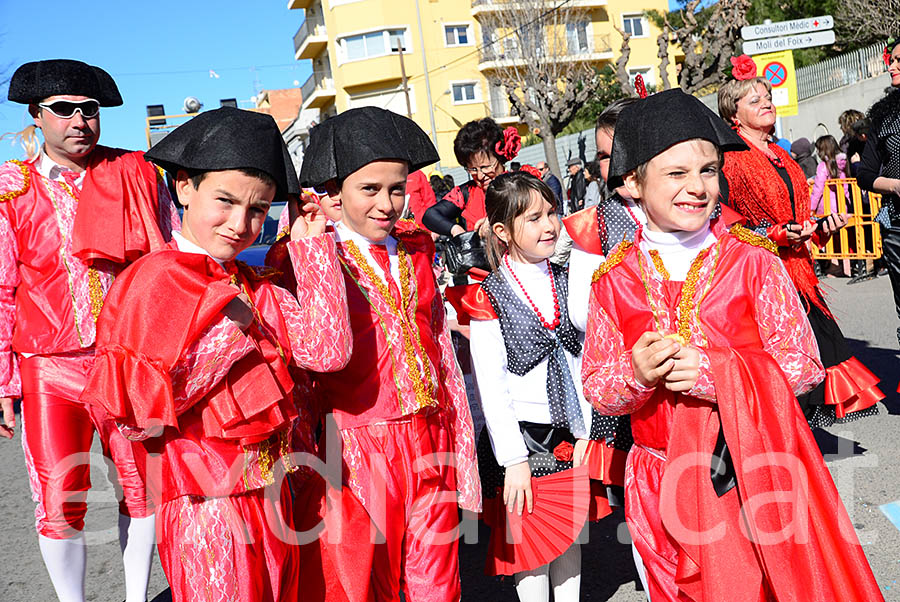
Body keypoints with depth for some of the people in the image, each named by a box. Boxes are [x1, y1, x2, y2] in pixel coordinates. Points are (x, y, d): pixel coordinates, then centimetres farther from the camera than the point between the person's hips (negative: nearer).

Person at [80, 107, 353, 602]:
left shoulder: (253, 288, 6)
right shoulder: (154, 282, -14)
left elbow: (328, 350, -7)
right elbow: (137, 414, -19)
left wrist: (311, 246, -5)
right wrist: (229, 333, -18)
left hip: (269, 494, 7)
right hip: (204, 505, -7)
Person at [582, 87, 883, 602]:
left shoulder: (752, 261, -6)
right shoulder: (615, 281, -2)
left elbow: (802, 366, -7)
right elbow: (598, 389, 2)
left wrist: (720, 374, -21)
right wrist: (636, 374, -20)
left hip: (755, 469, -1)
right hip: (664, 479, 2)